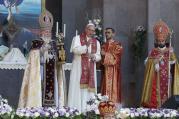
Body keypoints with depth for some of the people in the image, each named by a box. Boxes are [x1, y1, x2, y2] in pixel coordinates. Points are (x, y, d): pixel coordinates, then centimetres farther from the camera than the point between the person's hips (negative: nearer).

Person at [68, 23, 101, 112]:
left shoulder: (96, 42, 16)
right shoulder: (77, 38, 3)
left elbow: (98, 56, 14)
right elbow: (75, 49, -13)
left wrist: (93, 56, -8)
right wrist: (86, 46, -23)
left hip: (91, 70, 4)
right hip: (78, 68, -4)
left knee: (89, 89, -2)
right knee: (78, 88, -9)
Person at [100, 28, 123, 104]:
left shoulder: (117, 45, 1)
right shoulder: (104, 46, 19)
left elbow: (116, 56, -9)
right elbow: (101, 57, 20)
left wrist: (106, 54, -12)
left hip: (113, 71, -5)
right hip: (105, 70, 5)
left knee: (113, 88, -10)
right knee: (105, 88, -1)